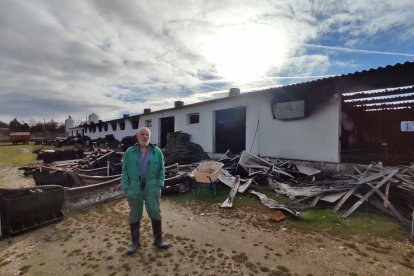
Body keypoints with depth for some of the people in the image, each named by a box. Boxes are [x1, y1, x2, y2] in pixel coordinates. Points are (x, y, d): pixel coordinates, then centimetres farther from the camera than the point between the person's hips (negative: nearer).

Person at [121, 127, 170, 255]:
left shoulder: (157, 151, 1)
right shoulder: (129, 152, 0)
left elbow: (161, 169, 3)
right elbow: (125, 171, 2)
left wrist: (159, 185, -4)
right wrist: (126, 187, -5)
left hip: (152, 187, 0)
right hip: (134, 188, 0)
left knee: (155, 213, 9)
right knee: (135, 215, 12)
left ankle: (158, 240, 27)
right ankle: (135, 242, 30)